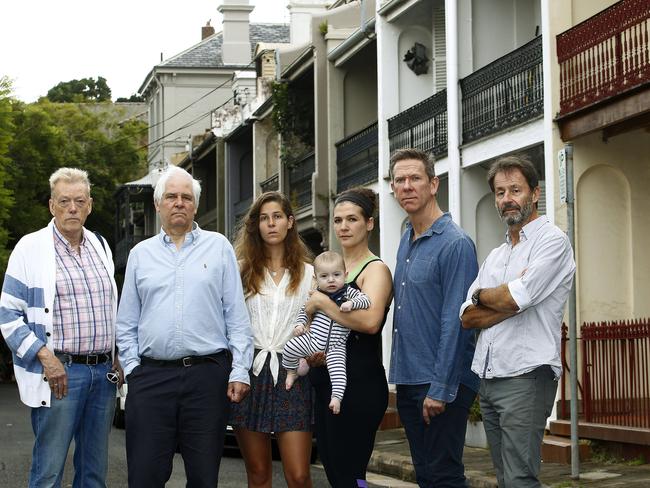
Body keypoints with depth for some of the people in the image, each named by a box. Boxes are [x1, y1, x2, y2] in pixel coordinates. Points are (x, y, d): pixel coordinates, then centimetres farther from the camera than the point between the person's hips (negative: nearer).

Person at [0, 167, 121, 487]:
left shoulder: (101, 246, 15)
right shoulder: (30, 248, -2)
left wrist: (116, 358, 12)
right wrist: (46, 358, -14)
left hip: (103, 372, 5)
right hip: (59, 373, -5)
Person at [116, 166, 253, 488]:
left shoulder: (218, 247, 8)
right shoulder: (141, 254, 13)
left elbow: (236, 315, 4)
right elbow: (127, 322, 14)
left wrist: (239, 372, -3)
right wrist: (132, 368, 3)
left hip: (207, 375, -1)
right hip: (151, 375, 1)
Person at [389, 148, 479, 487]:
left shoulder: (455, 243, -13)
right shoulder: (406, 240, 14)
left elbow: (454, 323, -17)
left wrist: (440, 389, -19)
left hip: (441, 383, -8)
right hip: (407, 381, 8)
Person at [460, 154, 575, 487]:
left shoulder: (552, 241, -5)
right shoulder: (495, 256, 19)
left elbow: (515, 297, -18)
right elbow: (467, 318, 9)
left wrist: (481, 295, 3)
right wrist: (511, 301, -8)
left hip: (525, 376, -8)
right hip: (487, 379, 8)